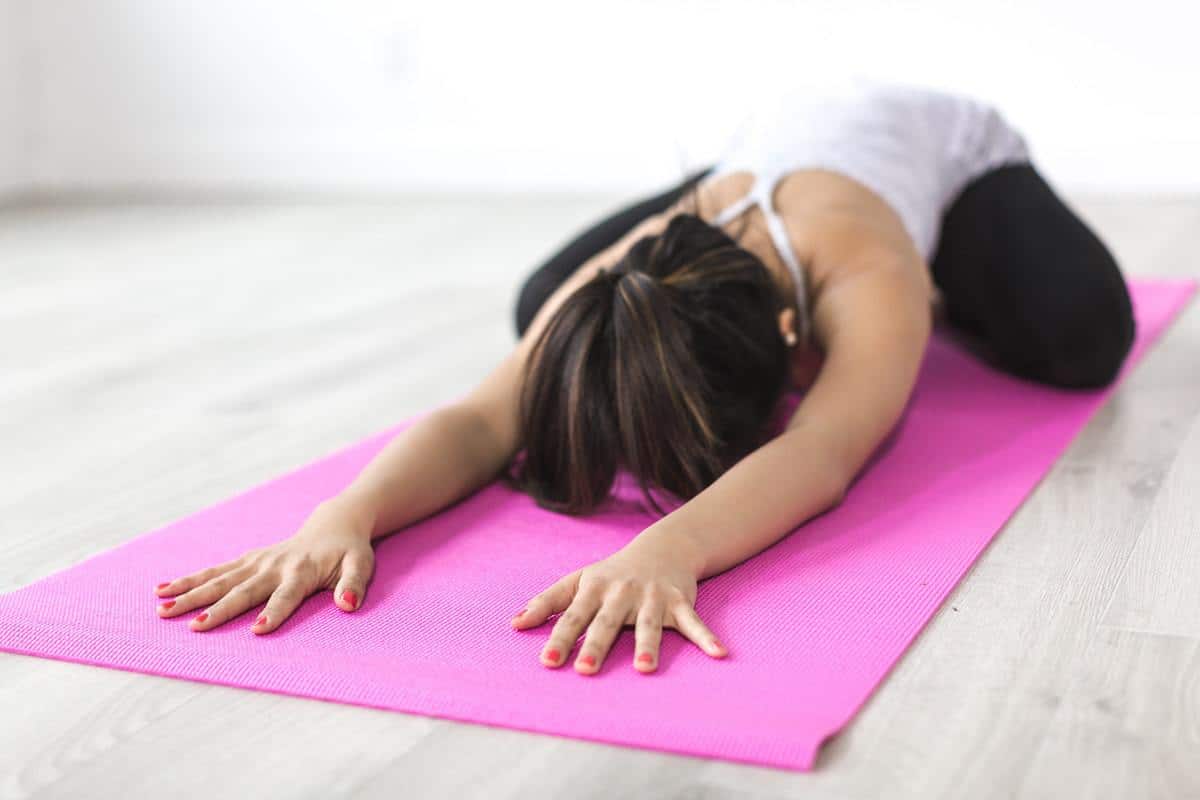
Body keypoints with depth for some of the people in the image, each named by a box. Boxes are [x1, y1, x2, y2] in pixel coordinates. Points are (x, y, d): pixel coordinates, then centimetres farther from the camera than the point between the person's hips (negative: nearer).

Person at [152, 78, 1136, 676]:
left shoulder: (870, 282, -49)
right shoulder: (612, 296, -39)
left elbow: (822, 452, -65)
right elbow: (481, 419, -50)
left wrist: (670, 547, -85)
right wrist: (345, 513, -70)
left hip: (950, 144, -3)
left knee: (1078, 338, -30)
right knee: (540, 308, -3)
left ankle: (942, 295, 11)